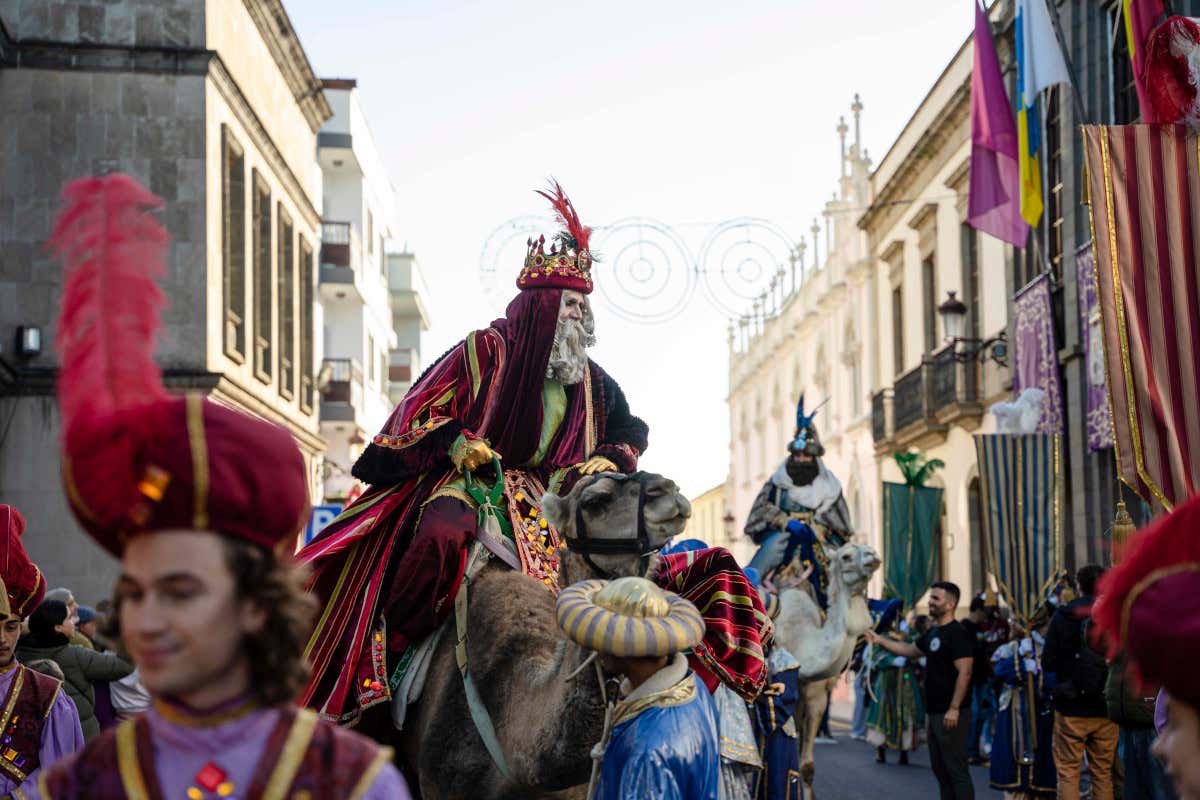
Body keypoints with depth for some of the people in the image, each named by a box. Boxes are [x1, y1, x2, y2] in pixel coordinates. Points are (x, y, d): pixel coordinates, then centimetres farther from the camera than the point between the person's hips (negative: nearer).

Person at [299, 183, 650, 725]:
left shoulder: (591, 382, 15)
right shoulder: (485, 351, 0)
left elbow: (631, 432, 25)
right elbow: (420, 410, -1)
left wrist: (609, 460, 4)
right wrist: (456, 442, -19)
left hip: (541, 497, 5)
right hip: (466, 479, -5)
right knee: (440, 537, -36)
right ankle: (390, 643, -18)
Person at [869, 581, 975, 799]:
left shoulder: (958, 634, -14)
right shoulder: (933, 632, 14)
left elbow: (964, 673, -20)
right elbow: (910, 650, 30)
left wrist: (954, 709, -24)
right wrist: (880, 640, 24)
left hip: (951, 714, -9)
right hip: (934, 713, 9)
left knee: (956, 769, -8)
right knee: (940, 768, 13)